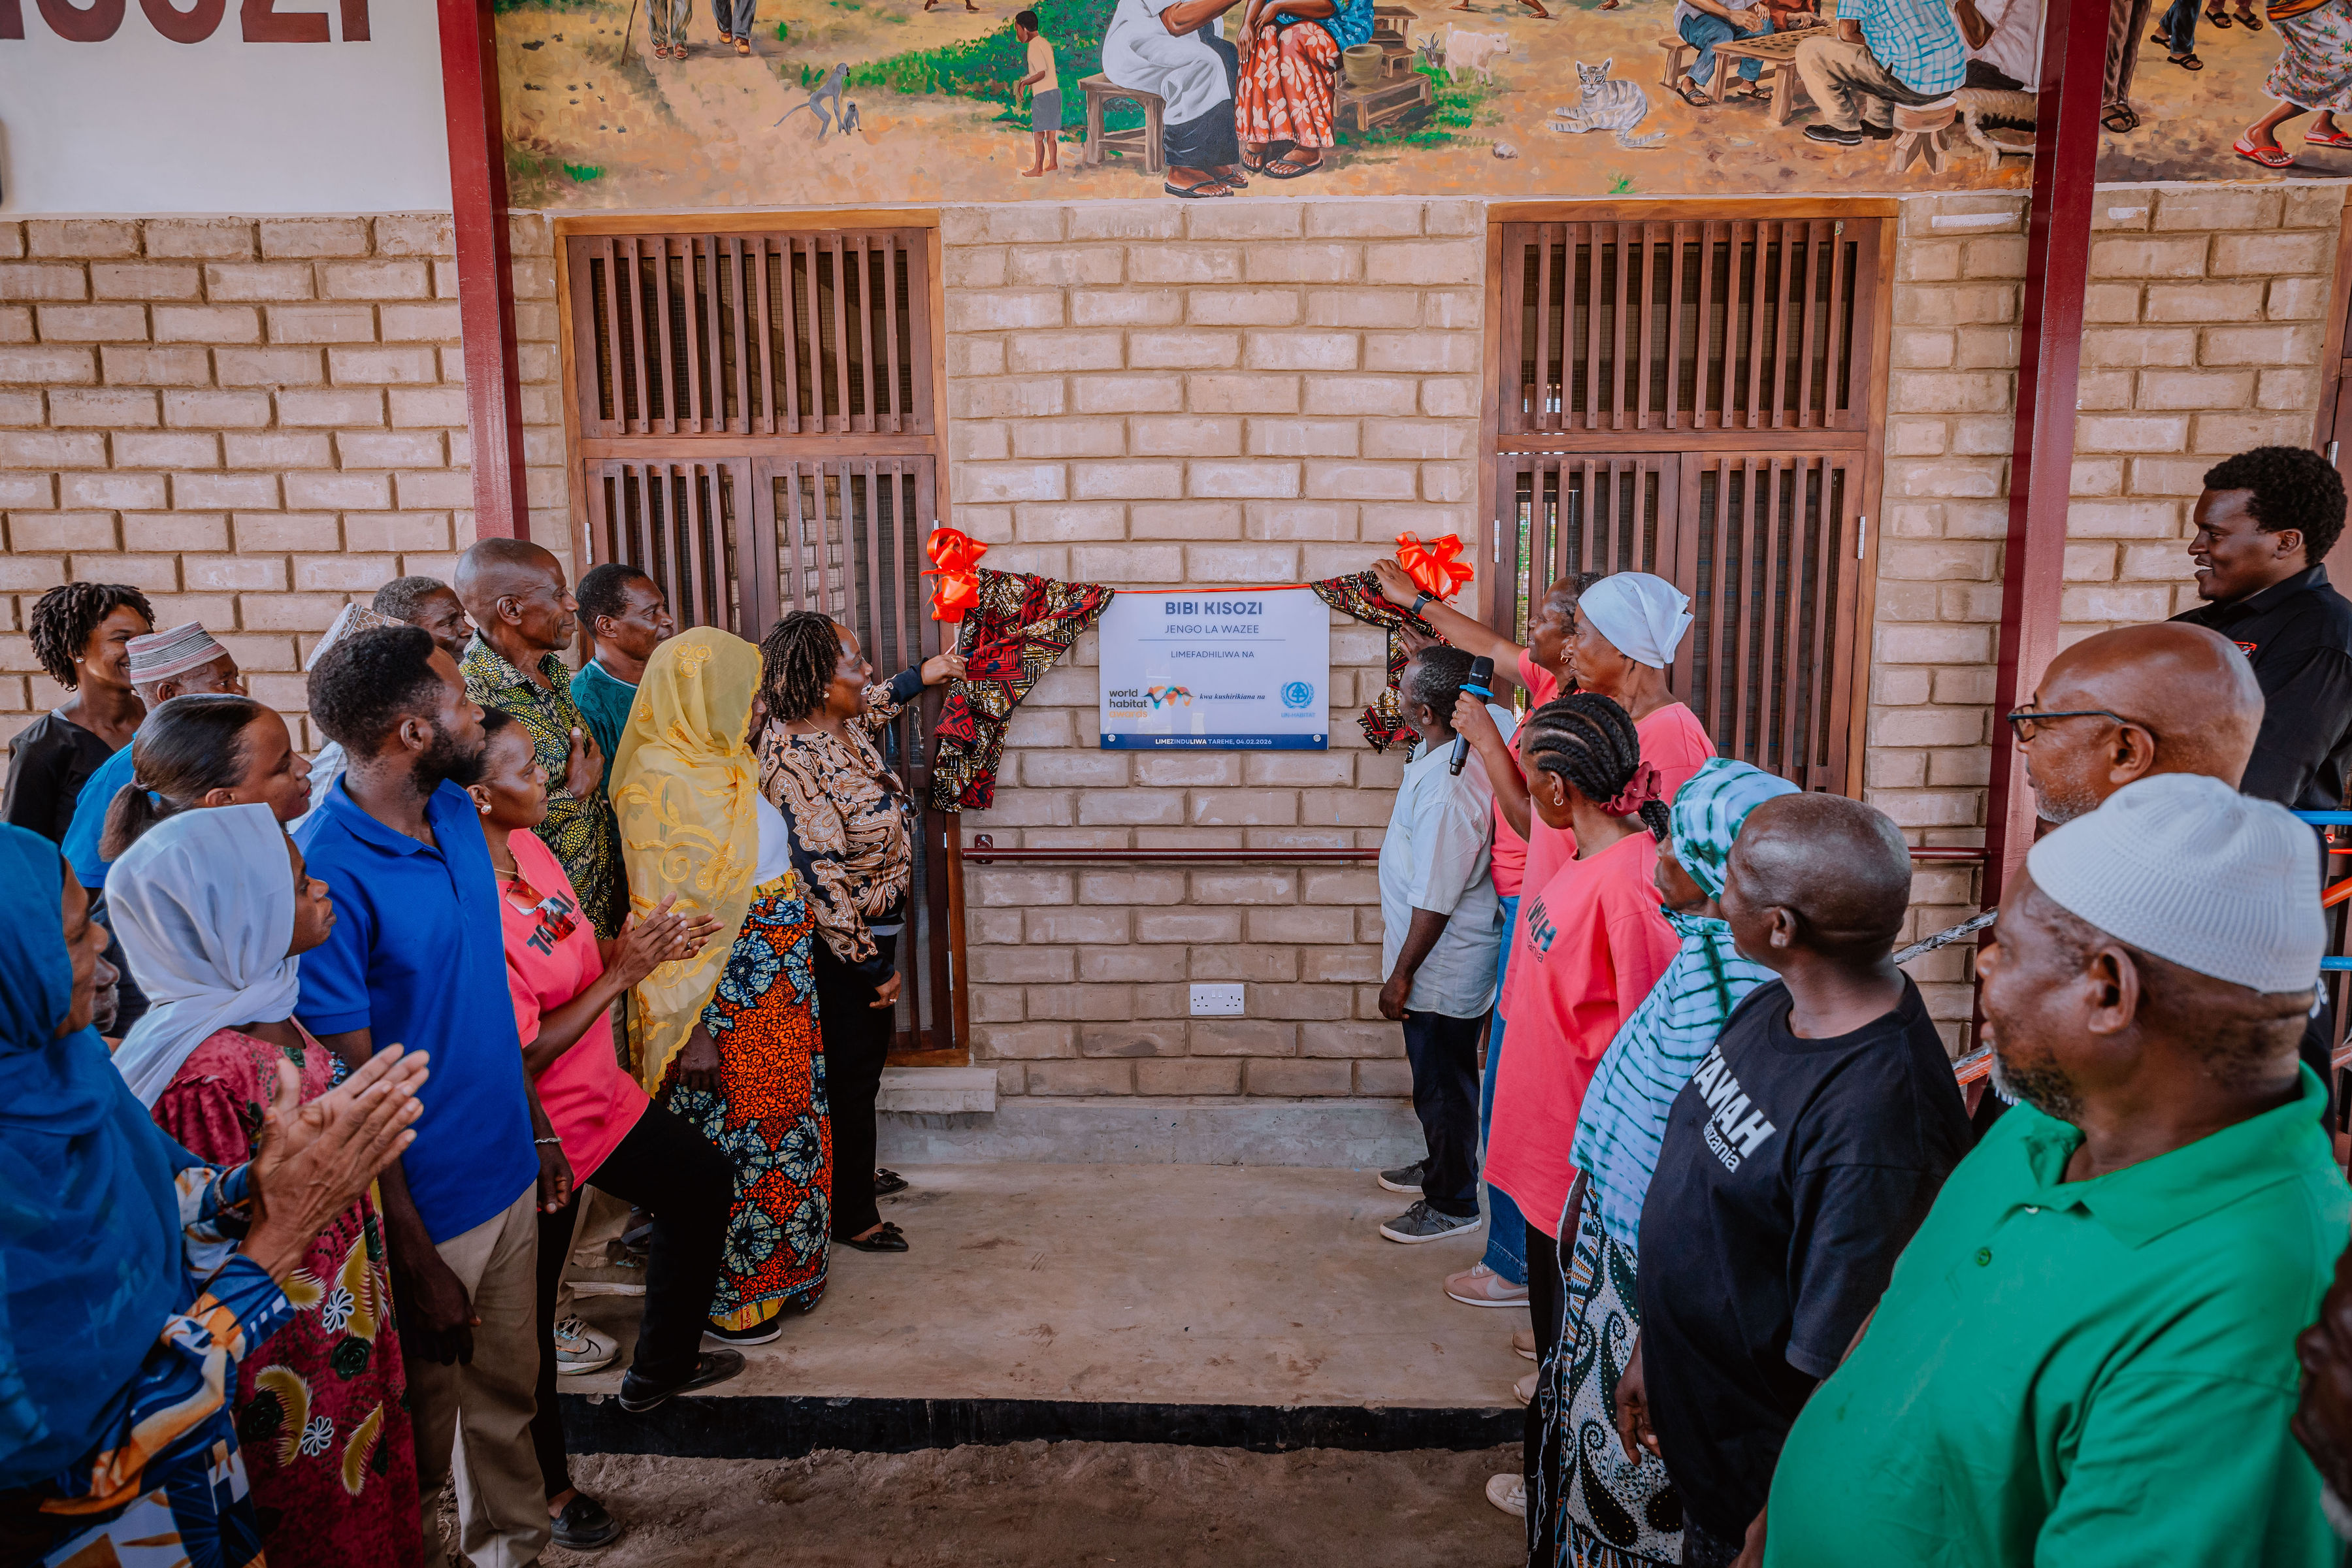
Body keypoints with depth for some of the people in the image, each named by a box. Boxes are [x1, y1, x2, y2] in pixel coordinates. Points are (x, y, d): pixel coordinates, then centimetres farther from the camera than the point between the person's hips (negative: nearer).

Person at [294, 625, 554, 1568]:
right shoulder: (328, 873, -24)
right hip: (421, 1209, -7)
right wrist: (416, 1261, -17)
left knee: (508, 1395, 23)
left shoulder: (458, 814, 0)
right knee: (420, 1434, 14)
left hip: (506, 1173, 7)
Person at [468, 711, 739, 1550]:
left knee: (703, 1181, 23)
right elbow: (522, 1056, -28)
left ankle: (659, 1364, 44)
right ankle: (544, 1486, 35)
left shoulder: (528, 847, -3)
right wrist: (620, 975, -25)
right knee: (527, 1309, 11)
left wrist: (645, 947, -7)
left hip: (600, 1097, 9)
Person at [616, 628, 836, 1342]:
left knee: (777, 1131, 19)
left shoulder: (722, 766, 9)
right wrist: (690, 1030, -20)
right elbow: (667, 919, -20)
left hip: (773, 988, 9)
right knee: (725, 1143, 5)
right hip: (719, 998, -9)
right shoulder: (661, 782, -18)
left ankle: (770, 1271, 36)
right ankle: (721, 1300, 23)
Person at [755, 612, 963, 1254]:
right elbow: (823, 877, -29)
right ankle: (851, 1215, 24)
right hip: (846, 944, -10)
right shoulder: (796, 762, -30)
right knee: (851, 1072, 6)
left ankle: (854, 1172, 46)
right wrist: (871, 964, -24)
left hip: (871, 929, 10)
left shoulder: (839, 725, -1)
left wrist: (922, 676, 36)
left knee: (867, 1055, 25)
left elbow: (873, 707, 27)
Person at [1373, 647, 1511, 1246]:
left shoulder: (1445, 783, -29)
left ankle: (1452, 1203, 23)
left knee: (1443, 1083, 7)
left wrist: (1401, 975, -19)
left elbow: (1435, 899, -26)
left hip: (1443, 966, -10)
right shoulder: (1449, 762, 2)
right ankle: (1442, 1165, 44)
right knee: (1437, 1078, 25)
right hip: (1444, 965, 10)